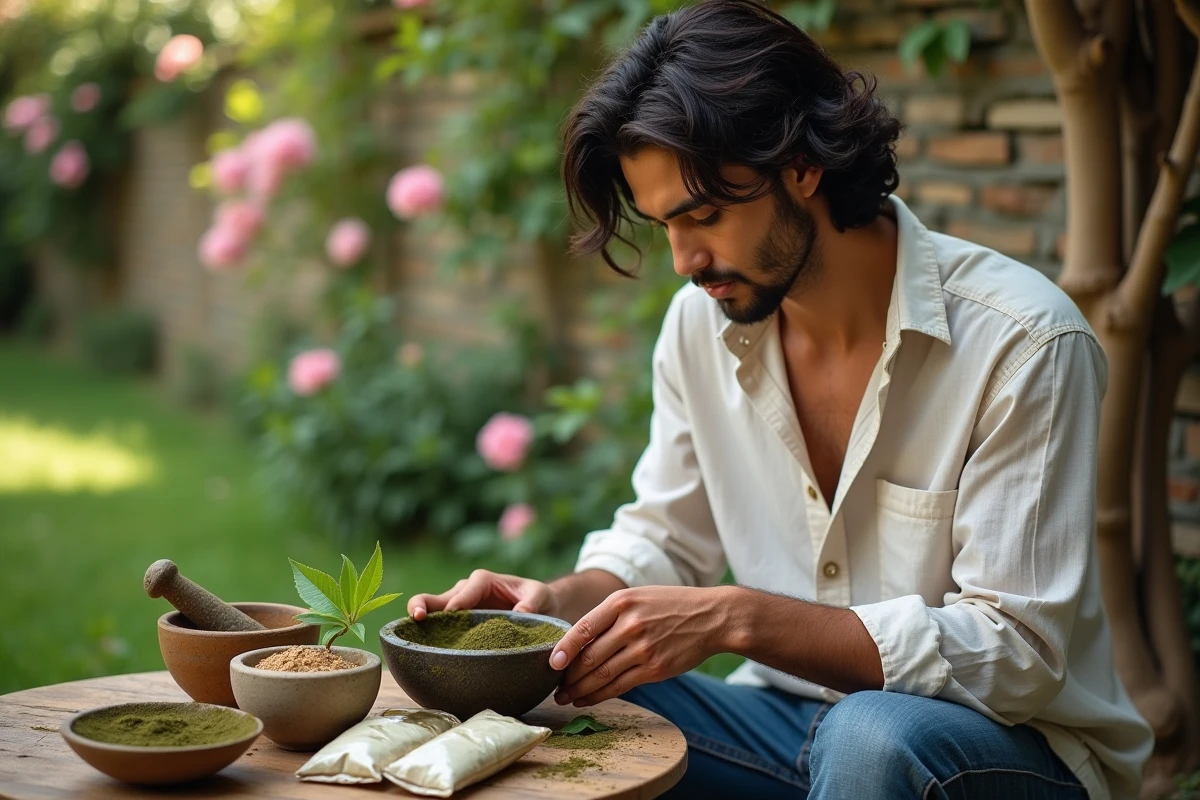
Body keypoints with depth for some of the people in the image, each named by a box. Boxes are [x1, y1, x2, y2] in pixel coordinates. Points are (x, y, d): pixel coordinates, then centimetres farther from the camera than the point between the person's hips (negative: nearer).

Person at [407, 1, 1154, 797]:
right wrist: (563, 599, -12)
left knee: (871, 736, -37)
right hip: (795, 721, 5)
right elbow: (664, 540, 12)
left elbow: (1016, 652, -22)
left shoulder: (1023, 343, -19)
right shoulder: (702, 323, -1)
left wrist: (737, 618, -31)